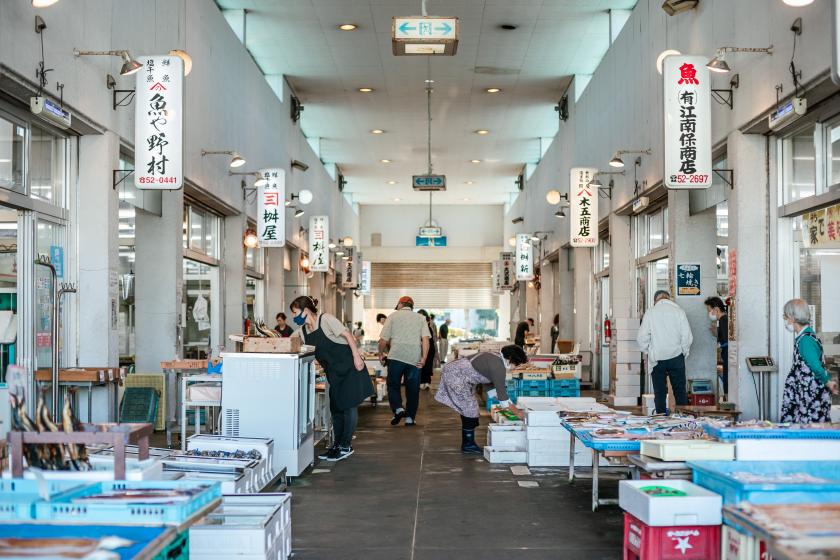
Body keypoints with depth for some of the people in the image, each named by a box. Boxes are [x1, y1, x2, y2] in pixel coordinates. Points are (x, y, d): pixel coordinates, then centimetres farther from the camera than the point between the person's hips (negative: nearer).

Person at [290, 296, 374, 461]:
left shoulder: (325, 319, -12)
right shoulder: (302, 331, 8)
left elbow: (347, 335, -15)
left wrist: (356, 357, -21)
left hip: (349, 367, -7)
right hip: (334, 372, 7)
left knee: (349, 405, -4)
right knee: (335, 407, 9)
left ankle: (346, 446, 0)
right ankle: (337, 445, 18)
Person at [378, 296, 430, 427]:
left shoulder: (393, 316, 9)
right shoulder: (420, 318, 14)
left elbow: (383, 340, 4)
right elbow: (426, 339, -1)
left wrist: (381, 354, 19)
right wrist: (424, 358, -3)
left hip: (396, 356, -1)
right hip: (415, 359, 2)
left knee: (393, 385, 11)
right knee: (412, 389, 10)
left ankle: (398, 409, -9)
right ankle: (410, 417, 11)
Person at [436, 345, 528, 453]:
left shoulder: (495, 358, 10)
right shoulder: (498, 367, -20)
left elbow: (491, 385, 17)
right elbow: (501, 391, -16)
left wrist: (509, 405, 17)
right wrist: (517, 413, -8)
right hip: (456, 376, -10)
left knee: (469, 409, 13)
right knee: (470, 409, -4)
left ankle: (467, 444, 20)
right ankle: (468, 445, 4)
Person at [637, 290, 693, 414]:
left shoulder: (650, 312, -2)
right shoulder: (678, 311, -2)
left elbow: (642, 338, -4)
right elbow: (687, 336, -4)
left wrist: (649, 352, 11)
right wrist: (684, 352, 10)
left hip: (657, 358, 0)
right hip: (676, 356, 0)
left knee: (660, 393, 5)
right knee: (680, 391, 7)